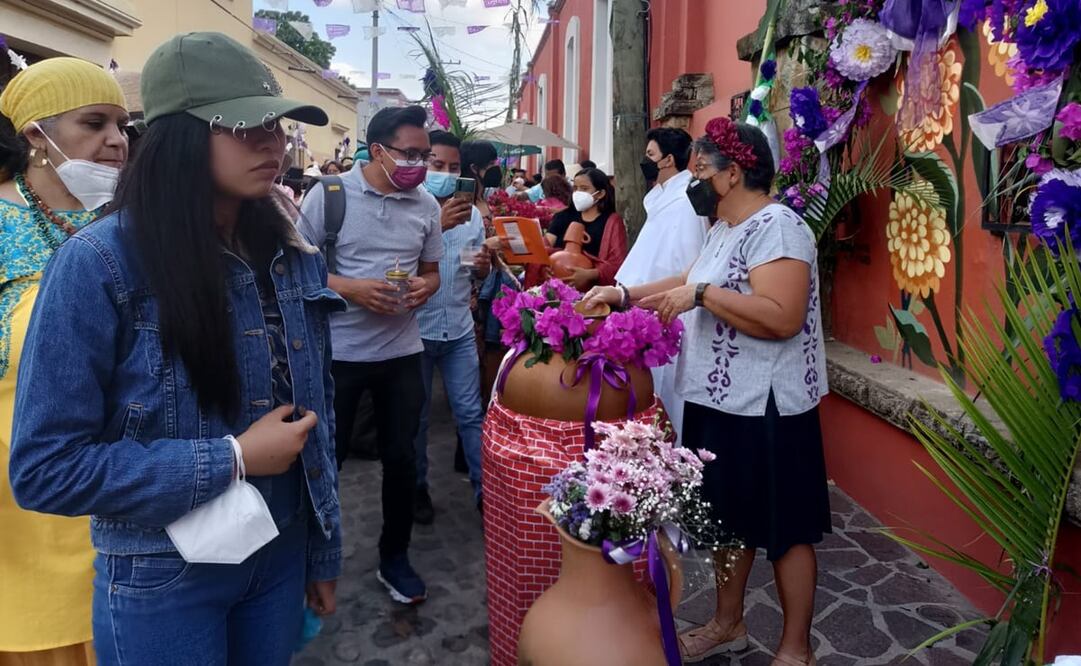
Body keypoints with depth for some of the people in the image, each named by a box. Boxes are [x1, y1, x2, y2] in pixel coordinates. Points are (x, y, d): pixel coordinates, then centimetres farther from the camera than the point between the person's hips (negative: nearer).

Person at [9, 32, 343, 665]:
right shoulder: (99, 264, -18)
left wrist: (323, 553, 9)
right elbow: (45, 469, -17)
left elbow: (316, 417, 4)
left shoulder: (294, 257, -2)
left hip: (280, 554, 5)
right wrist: (233, 458, -20)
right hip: (162, 581, -4)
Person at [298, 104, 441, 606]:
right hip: (337, 351, -3)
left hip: (402, 352, 4)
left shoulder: (427, 206, 2)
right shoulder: (329, 195, -9)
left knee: (401, 457, 11)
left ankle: (394, 558, 31)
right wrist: (349, 288, -22)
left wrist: (423, 288, -10)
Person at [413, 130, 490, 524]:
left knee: (471, 413, 6)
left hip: (459, 330, 3)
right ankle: (417, 488, 28)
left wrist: (483, 265, -11)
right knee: (416, 416, 12)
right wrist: (438, 225, -34)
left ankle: (485, 489, 14)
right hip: (415, 329, -3)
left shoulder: (472, 213, 5)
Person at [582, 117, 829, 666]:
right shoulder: (724, 228, 13)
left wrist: (701, 295, -25)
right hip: (718, 401, 10)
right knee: (727, 518, 20)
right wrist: (626, 295, 11)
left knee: (783, 530, 6)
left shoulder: (776, 226, -18)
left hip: (764, 409, -10)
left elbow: (782, 318, -28)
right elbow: (693, 282, 21)